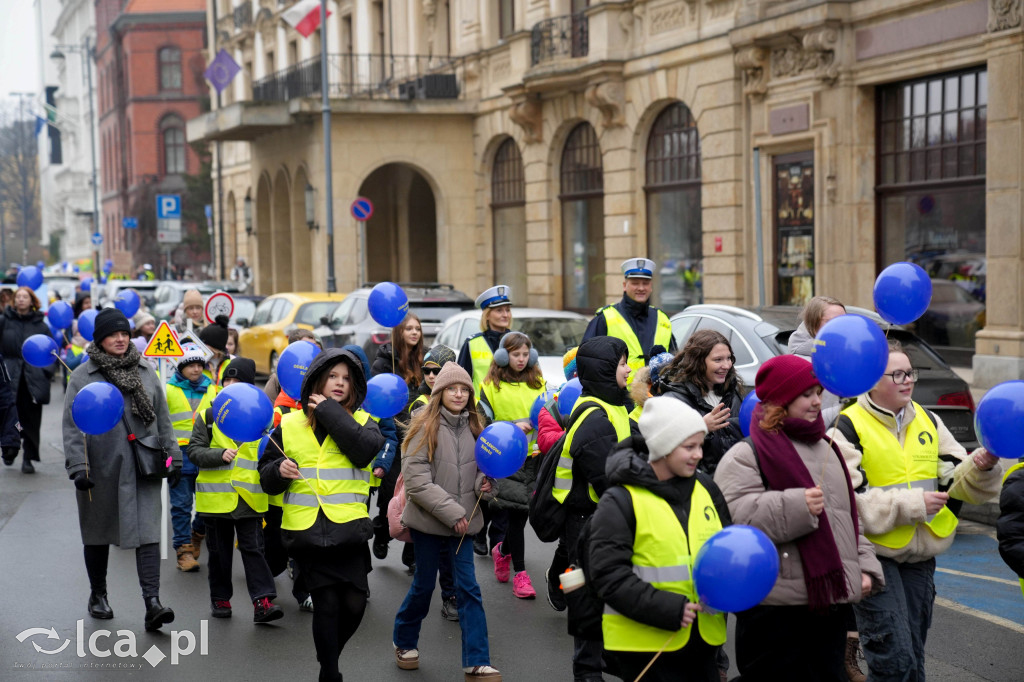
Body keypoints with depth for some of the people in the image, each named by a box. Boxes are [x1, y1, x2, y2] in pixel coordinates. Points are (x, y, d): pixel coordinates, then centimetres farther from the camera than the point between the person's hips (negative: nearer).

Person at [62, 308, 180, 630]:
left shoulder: (145, 371, 9)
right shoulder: (83, 376, -2)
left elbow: (162, 417, 13)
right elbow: (72, 424, -5)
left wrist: (172, 456, 11)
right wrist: (78, 466, -13)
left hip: (143, 468, 1)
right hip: (101, 468, -1)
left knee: (147, 532, -9)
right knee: (98, 533, 14)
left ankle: (152, 603, -15)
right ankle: (98, 595, 33)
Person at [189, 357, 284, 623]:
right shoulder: (207, 417, 3)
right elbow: (194, 450, -2)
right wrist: (220, 455, -19)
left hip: (249, 497, 0)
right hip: (216, 496, 0)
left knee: (253, 548, -3)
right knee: (219, 550, 10)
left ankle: (263, 601, -7)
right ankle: (220, 598, 23)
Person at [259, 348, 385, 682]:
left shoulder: (361, 422, 8)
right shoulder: (289, 425, 9)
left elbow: (365, 451, -16)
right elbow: (266, 477, 15)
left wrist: (329, 412, -12)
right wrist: (279, 470, -8)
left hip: (348, 529, 0)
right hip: (307, 529, 0)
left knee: (354, 602, -3)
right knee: (327, 603, -2)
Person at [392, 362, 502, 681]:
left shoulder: (473, 427, 5)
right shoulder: (424, 427, -11)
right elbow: (416, 482, -16)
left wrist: (482, 484, -6)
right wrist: (452, 513, -17)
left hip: (462, 520, 4)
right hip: (428, 520, -4)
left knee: (468, 588, -1)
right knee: (424, 584, 10)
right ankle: (404, 642, 35)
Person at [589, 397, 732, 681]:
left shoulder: (705, 488, 8)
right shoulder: (621, 501, -9)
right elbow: (608, 573, -14)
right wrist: (668, 609, -21)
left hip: (702, 636, 6)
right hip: (643, 645, -6)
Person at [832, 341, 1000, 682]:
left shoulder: (928, 421, 10)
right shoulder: (850, 427, -9)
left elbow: (959, 484, 7)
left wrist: (981, 468, -15)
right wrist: (913, 504, -18)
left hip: (920, 557, 6)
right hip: (875, 555, -6)